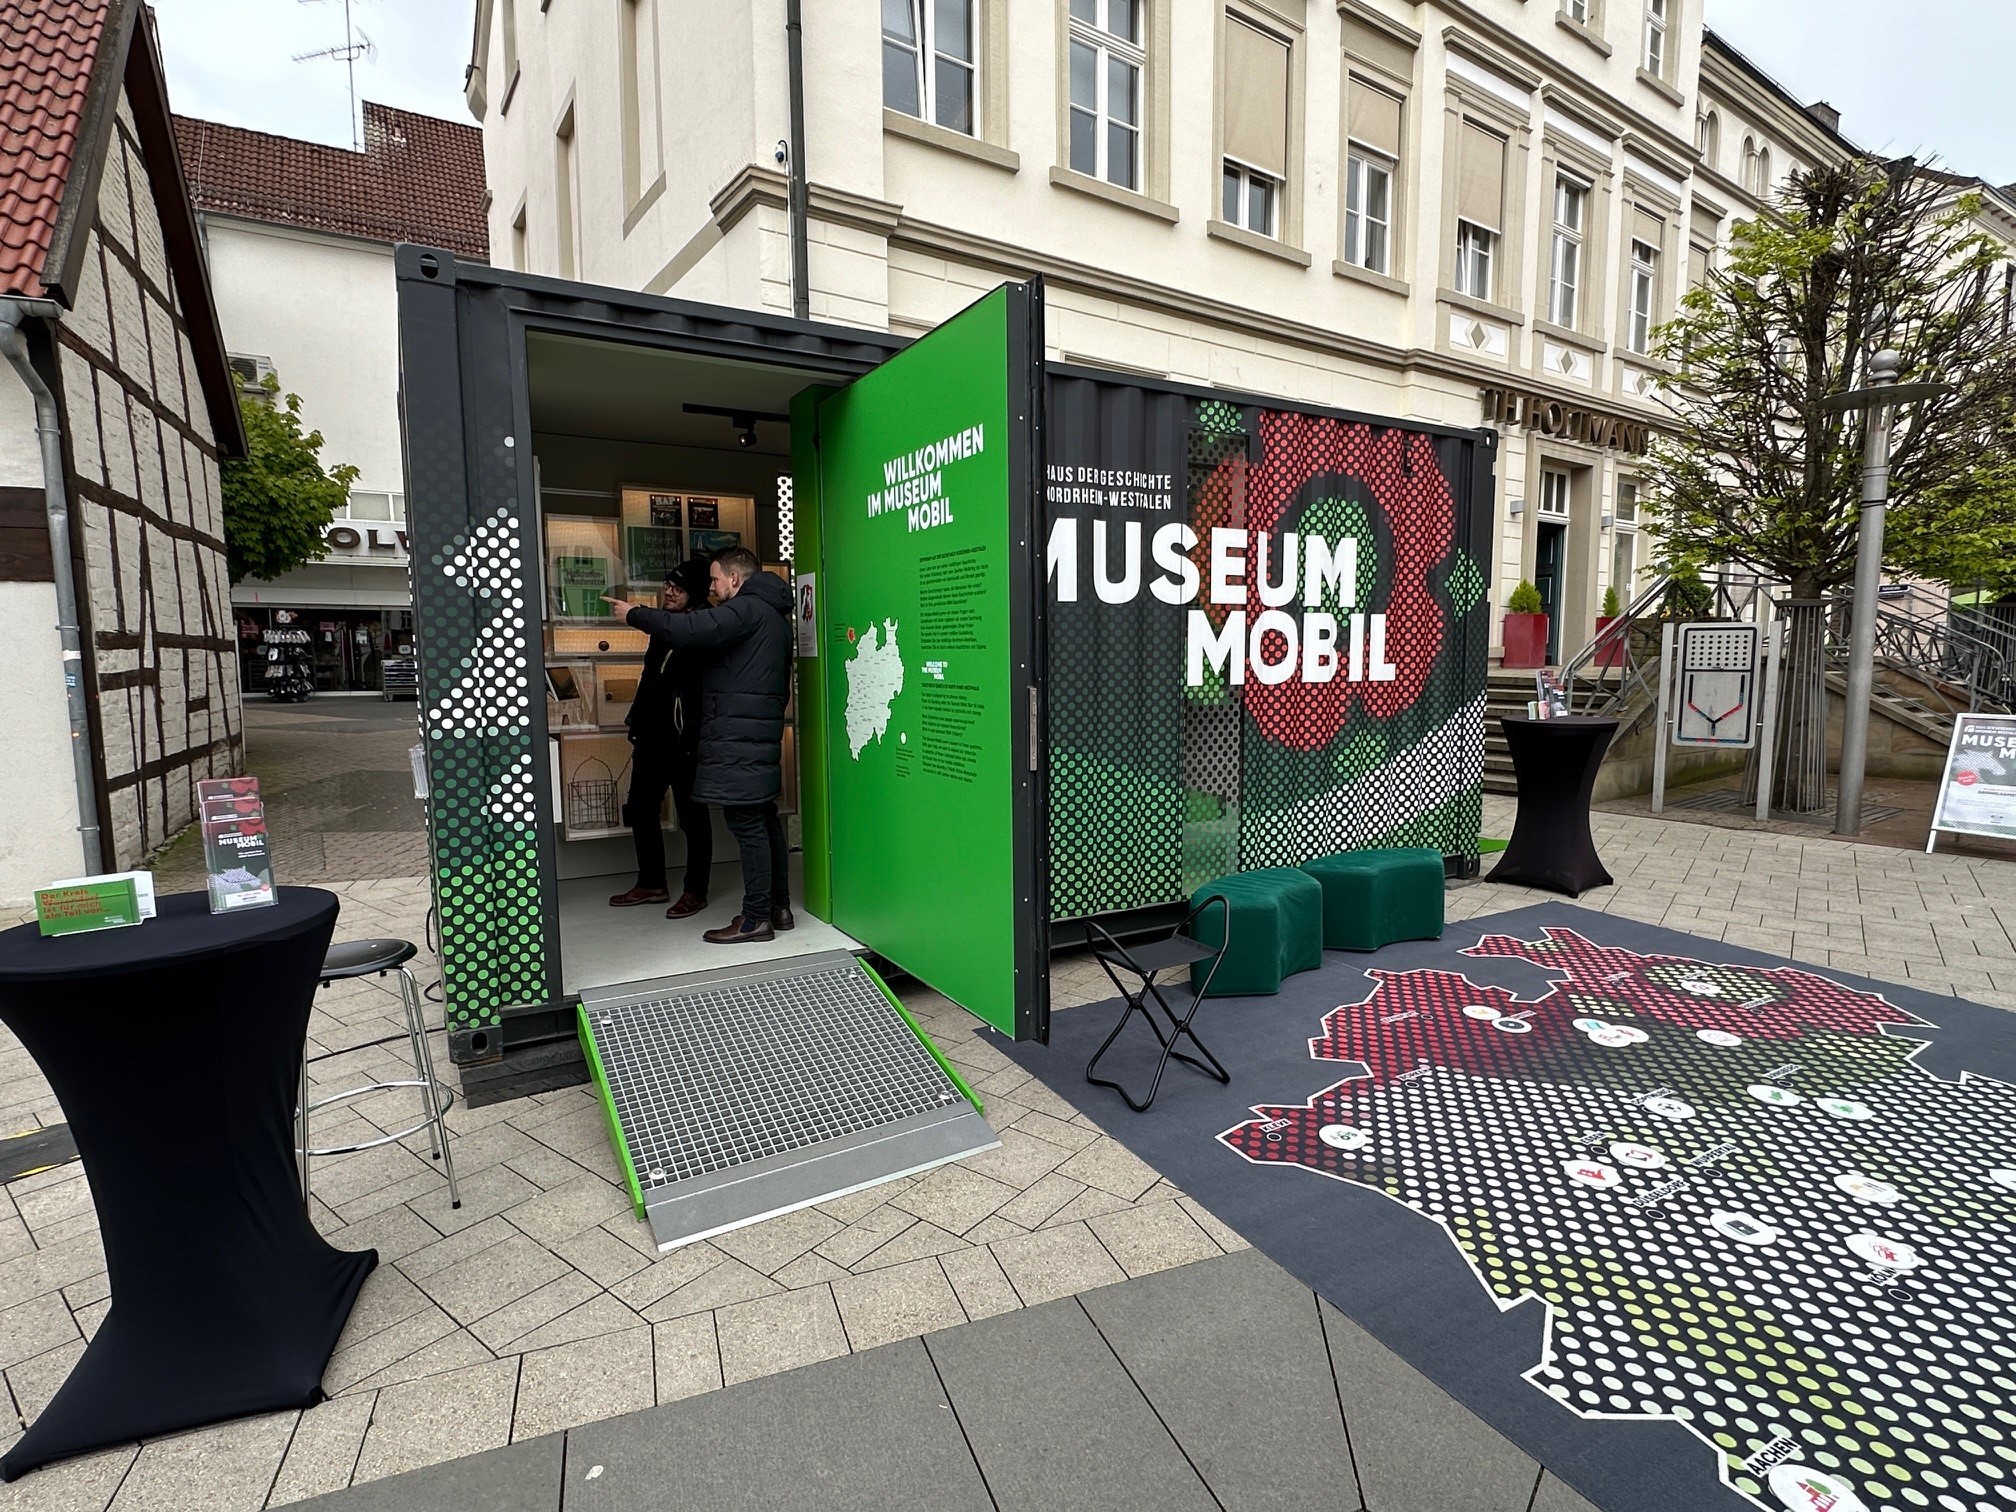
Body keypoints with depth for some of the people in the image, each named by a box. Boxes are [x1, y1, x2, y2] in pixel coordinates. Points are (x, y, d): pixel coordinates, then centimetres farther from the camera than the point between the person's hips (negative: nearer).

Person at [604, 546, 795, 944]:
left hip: (737, 737, -10)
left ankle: (756, 919, -2)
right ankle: (779, 907, 21)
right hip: (764, 732, 10)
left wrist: (634, 614, -8)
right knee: (765, 820, 13)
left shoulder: (746, 609, -10)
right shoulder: (774, 615, 22)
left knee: (746, 823, -7)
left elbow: (687, 629, -22)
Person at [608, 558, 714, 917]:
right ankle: (651, 883, 28)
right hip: (652, 736, 9)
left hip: (684, 739, -9)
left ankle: (695, 891, 11)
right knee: (641, 810, 14)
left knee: (692, 815, 1)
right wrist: (637, 725, 20)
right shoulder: (662, 628, 15)